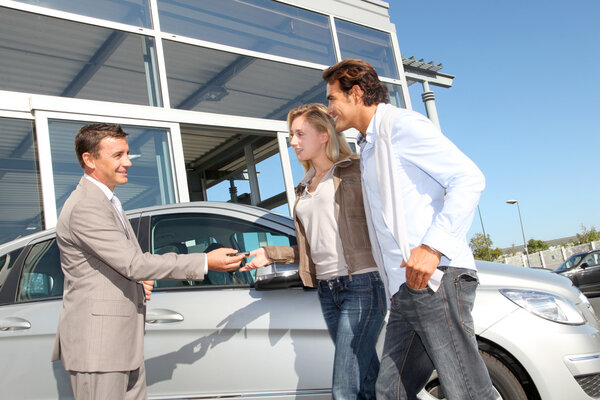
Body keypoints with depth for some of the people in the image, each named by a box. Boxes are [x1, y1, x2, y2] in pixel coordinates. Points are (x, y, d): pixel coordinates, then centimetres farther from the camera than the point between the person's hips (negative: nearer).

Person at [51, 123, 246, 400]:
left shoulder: (104, 200, 16)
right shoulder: (85, 207, -18)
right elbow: (133, 263, -22)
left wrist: (137, 280, 3)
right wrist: (205, 262, -21)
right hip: (97, 342, -10)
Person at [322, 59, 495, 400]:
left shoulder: (400, 124, -3)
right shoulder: (369, 147, 25)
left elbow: (469, 178, -13)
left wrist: (433, 247, -23)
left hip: (435, 280, -9)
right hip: (405, 290, 10)